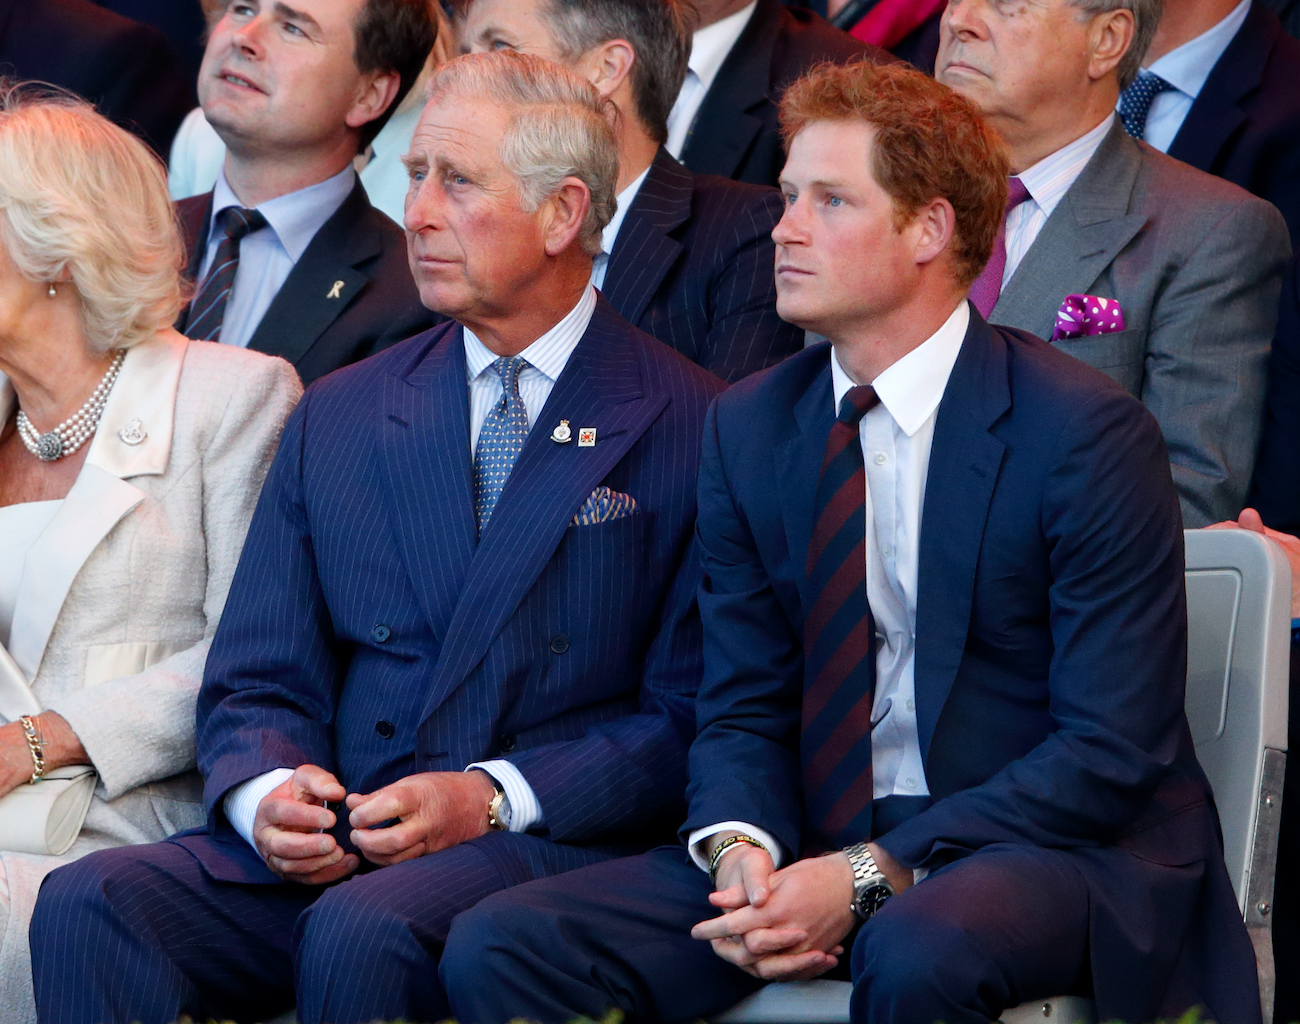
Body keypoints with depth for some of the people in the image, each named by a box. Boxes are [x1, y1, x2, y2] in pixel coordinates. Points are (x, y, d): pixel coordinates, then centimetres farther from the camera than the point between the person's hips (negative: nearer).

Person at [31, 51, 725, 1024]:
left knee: (361, 932, -36)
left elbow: (693, 718, -2)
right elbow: (256, 686, 15)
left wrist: (492, 797, -14)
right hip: (328, 851, 4)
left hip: (552, 845, -4)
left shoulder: (693, 427, 2)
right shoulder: (338, 418, 17)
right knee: (88, 905, -24)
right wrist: (265, 792, -8)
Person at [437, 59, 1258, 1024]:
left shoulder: (1087, 431, -10)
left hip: (1054, 847, -5)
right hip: (811, 838, 5)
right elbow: (742, 705, 11)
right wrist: (741, 848, -13)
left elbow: (1112, 751, -13)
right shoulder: (747, 427, 8)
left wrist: (871, 875, -20)